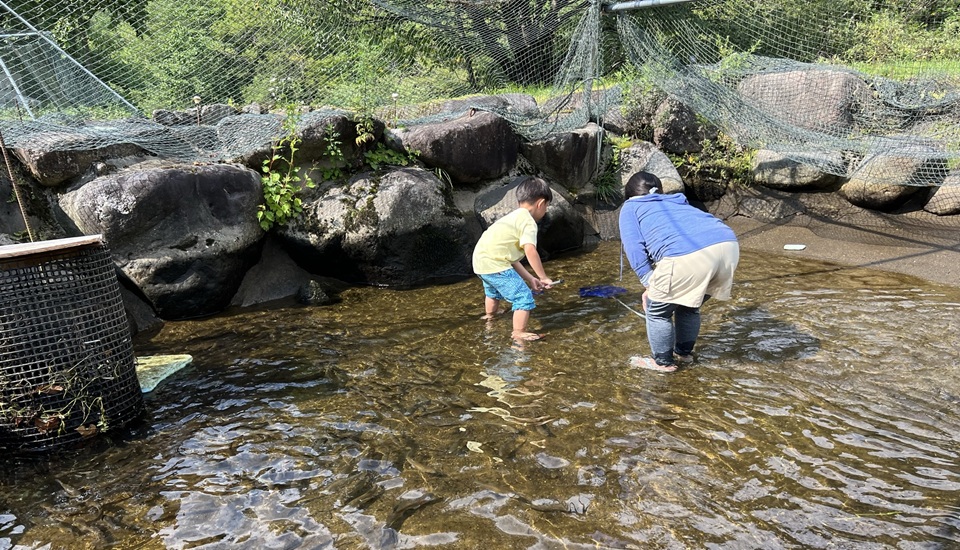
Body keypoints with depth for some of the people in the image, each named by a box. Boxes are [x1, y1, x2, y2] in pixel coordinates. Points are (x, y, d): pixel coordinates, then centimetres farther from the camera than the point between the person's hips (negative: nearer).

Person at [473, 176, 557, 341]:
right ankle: (519, 333, -2)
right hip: (494, 264, -10)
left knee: (493, 291, 38)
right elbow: (530, 251, -25)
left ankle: (490, 316, 65)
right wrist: (544, 277, -16)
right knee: (524, 297, -5)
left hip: (481, 260, 10)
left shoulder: (513, 218, 19)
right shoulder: (528, 221, -10)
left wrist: (530, 279, 16)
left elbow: (512, 258, 18)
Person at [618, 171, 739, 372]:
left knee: (658, 310, 18)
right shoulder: (677, 202, 40)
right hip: (728, 245, 7)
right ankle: (685, 353, 45)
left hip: (687, 256, -7)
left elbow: (635, 249, 8)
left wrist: (650, 284, 13)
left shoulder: (630, 207, 23)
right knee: (689, 306, 30)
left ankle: (662, 362, 31)